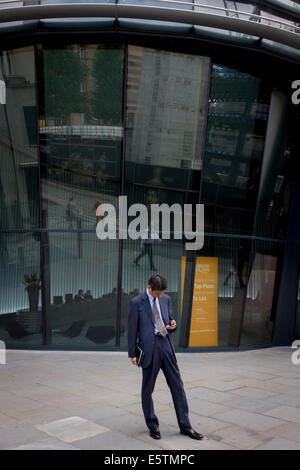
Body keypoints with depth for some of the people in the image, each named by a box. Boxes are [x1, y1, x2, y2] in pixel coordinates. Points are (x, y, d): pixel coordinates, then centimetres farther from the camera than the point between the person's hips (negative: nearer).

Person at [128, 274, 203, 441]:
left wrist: (172, 324, -4)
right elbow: (132, 329, -1)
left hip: (166, 344, 4)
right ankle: (153, 425, 22)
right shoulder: (137, 302, -3)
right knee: (148, 388, 6)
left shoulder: (166, 299, 11)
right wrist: (132, 354, -2)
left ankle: (185, 426, 14)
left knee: (177, 385, 5)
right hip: (150, 347, -4)